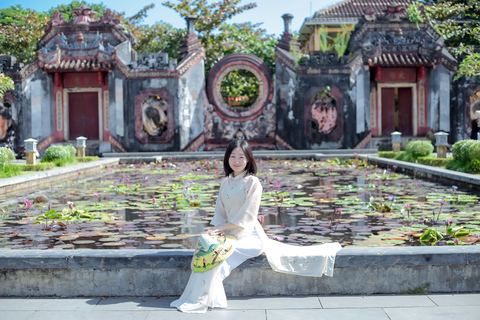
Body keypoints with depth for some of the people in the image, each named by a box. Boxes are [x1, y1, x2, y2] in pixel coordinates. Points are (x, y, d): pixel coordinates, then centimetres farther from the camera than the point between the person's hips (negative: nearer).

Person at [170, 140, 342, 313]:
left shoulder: (252, 182, -10)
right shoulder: (225, 183, 10)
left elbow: (246, 216, -14)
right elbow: (220, 212, 12)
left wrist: (222, 227, -15)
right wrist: (217, 229, -7)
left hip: (249, 235, -8)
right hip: (230, 234, 8)